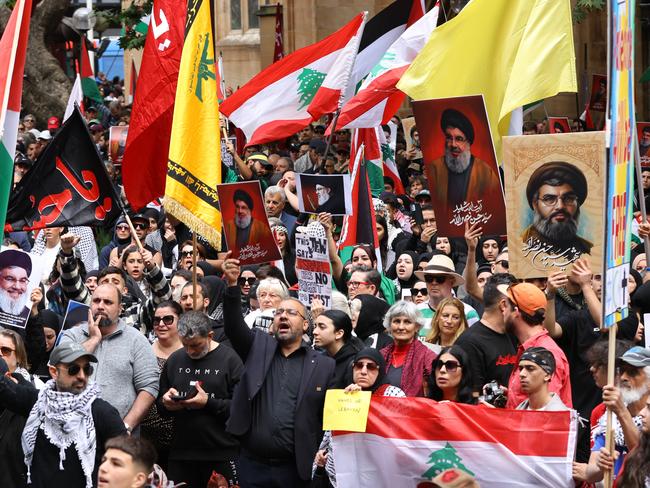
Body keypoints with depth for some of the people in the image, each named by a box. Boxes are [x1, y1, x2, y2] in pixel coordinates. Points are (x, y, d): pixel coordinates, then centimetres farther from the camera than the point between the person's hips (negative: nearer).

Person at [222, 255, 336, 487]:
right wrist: (232, 284, -22)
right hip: (253, 465, 1)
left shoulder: (324, 366, 5)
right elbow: (234, 325, -7)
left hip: (297, 469, -1)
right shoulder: (258, 347, 9)